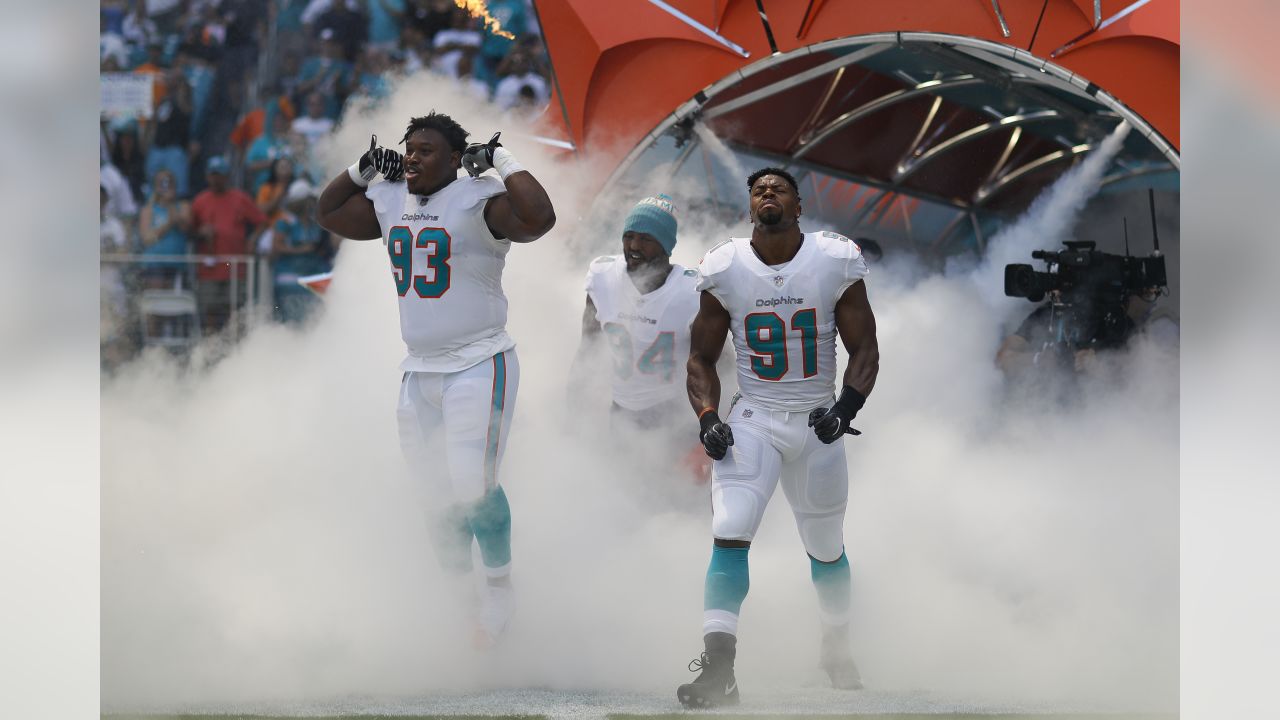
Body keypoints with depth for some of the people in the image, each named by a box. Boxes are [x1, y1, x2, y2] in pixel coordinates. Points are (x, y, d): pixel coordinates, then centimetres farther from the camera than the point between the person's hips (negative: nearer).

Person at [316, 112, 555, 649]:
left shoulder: (480, 202, -14)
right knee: (434, 493, 11)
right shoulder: (391, 202, 9)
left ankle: (500, 589, 3)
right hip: (419, 372, 7)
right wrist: (362, 170, 13)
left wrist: (504, 163, -22)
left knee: (472, 487, -16)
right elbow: (329, 214, 24)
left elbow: (538, 220, -32)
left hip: (478, 367, -7)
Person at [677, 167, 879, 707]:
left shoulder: (836, 265, -6)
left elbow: (865, 352, -1)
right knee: (729, 537, -19)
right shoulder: (725, 269, -4)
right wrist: (708, 416, -11)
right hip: (751, 421, -1)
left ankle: (838, 652, 39)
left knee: (826, 549, 14)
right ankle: (718, 668, -26)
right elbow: (701, 357, 6)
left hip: (816, 424, 1)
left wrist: (845, 409, -18)